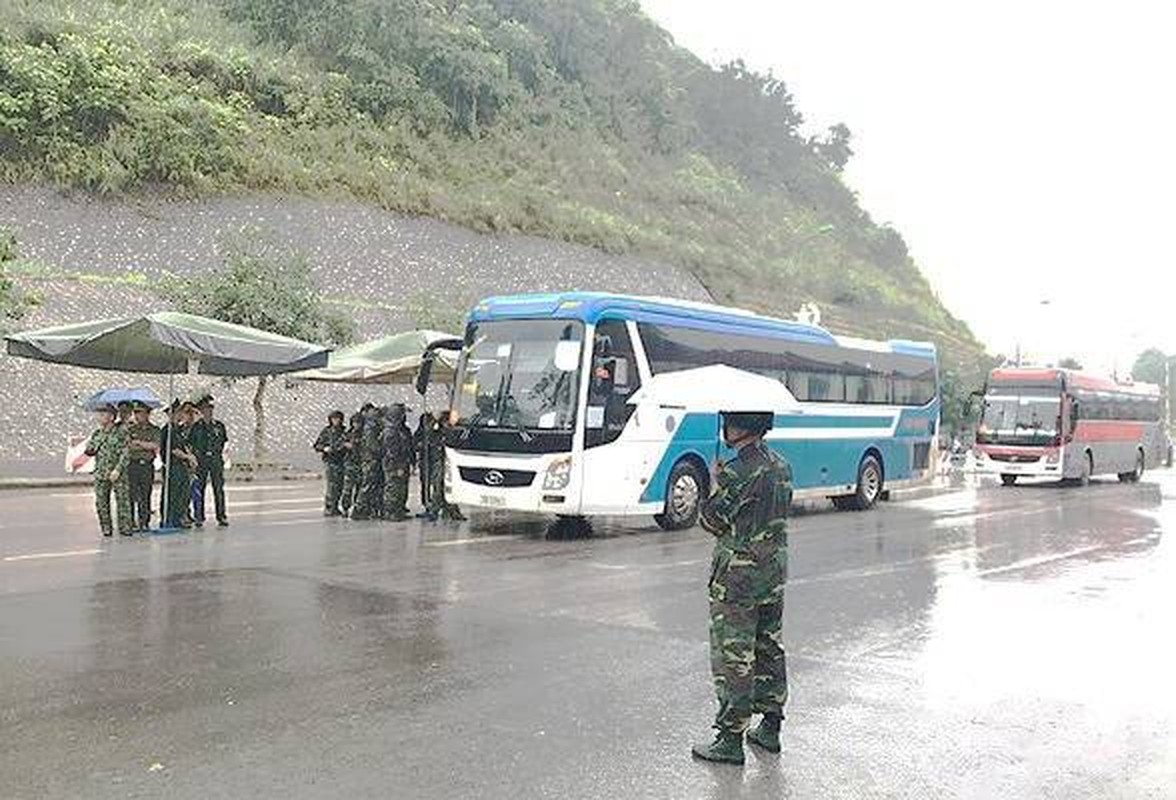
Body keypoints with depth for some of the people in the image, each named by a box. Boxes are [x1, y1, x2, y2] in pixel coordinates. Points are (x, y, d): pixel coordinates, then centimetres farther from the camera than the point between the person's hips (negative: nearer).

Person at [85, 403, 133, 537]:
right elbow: (89, 451, 15)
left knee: (123, 500, -4)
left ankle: (125, 527, 3)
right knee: (101, 502, 3)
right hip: (100, 474, 4)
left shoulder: (120, 434, -4)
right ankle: (106, 528, 13)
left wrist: (117, 470, -16)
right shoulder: (96, 434, 11)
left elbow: (125, 454, -9)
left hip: (117, 474, -4)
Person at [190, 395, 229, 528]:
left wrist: (223, 453, 5)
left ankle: (222, 517, 4)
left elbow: (225, 442, 16)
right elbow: (191, 444, 5)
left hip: (216, 459, 1)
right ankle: (199, 518, 7)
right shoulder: (196, 426, 4)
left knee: (219, 489, 0)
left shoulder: (219, 425, 9)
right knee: (199, 489, 0)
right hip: (201, 459, -1)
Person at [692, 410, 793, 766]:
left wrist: (715, 483, 1)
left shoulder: (736, 472, -20)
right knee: (769, 648, 17)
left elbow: (712, 521, -13)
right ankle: (770, 726, 26)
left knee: (733, 656, -2)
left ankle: (731, 738, 3)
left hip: (737, 577, -8)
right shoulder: (781, 466, 6)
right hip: (775, 570, 8)